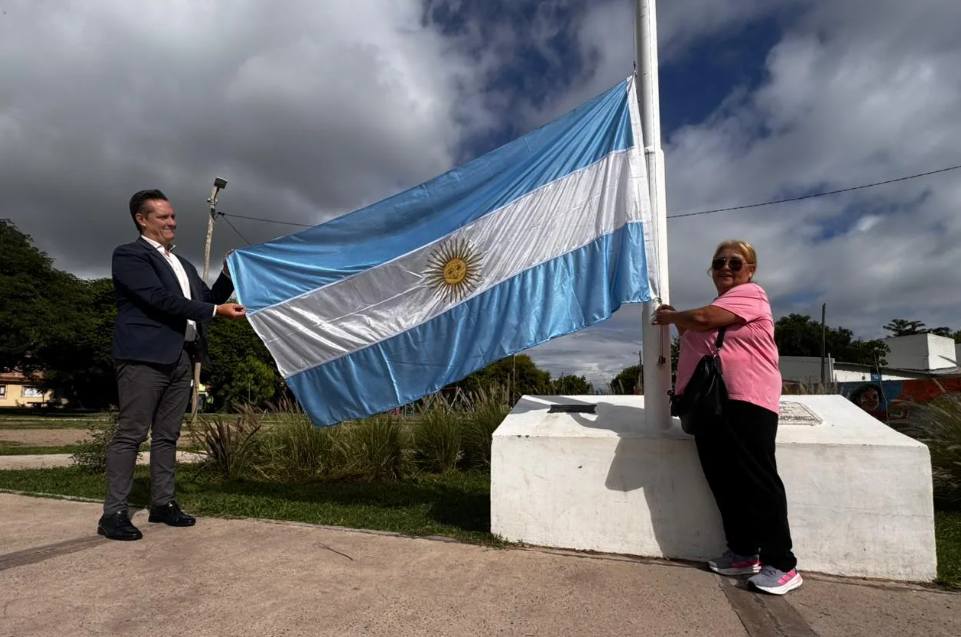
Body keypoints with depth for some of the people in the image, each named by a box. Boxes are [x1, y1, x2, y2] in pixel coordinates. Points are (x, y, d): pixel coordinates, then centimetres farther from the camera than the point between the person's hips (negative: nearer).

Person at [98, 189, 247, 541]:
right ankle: (113, 513, 4)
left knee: (167, 435, 11)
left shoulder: (182, 264, 22)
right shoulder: (129, 255, -3)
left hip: (181, 357, 8)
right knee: (131, 433, -3)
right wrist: (217, 311, -18)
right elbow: (160, 299, -15)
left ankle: (163, 504, 18)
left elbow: (207, 298, 22)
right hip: (145, 356, -7)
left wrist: (228, 275, 6)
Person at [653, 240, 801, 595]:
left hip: (745, 402, -9)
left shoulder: (750, 294, -5)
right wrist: (677, 322, 15)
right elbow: (698, 341, 30)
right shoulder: (719, 306, 25)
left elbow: (702, 319, -19)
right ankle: (743, 552, 19)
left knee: (757, 480, -5)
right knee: (723, 480, 8)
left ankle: (781, 565, 4)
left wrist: (670, 316, -1)